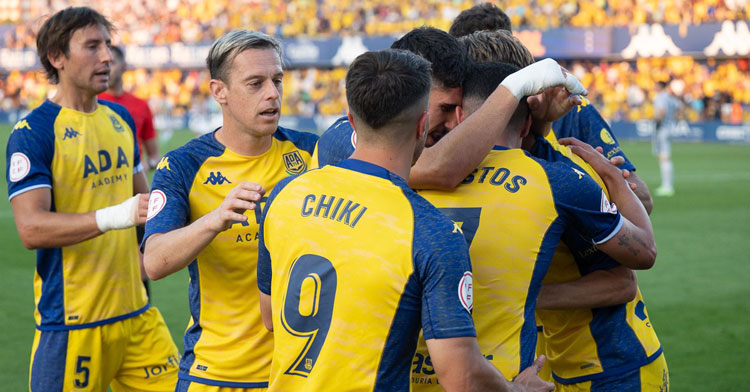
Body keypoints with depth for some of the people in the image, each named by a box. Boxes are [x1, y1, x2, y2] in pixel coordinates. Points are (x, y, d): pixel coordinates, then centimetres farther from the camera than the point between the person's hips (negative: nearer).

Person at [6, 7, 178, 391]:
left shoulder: (120, 118, 12)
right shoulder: (32, 133, -11)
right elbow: (31, 228, -22)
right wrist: (114, 216, -31)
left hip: (136, 312, 6)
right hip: (71, 323, -6)